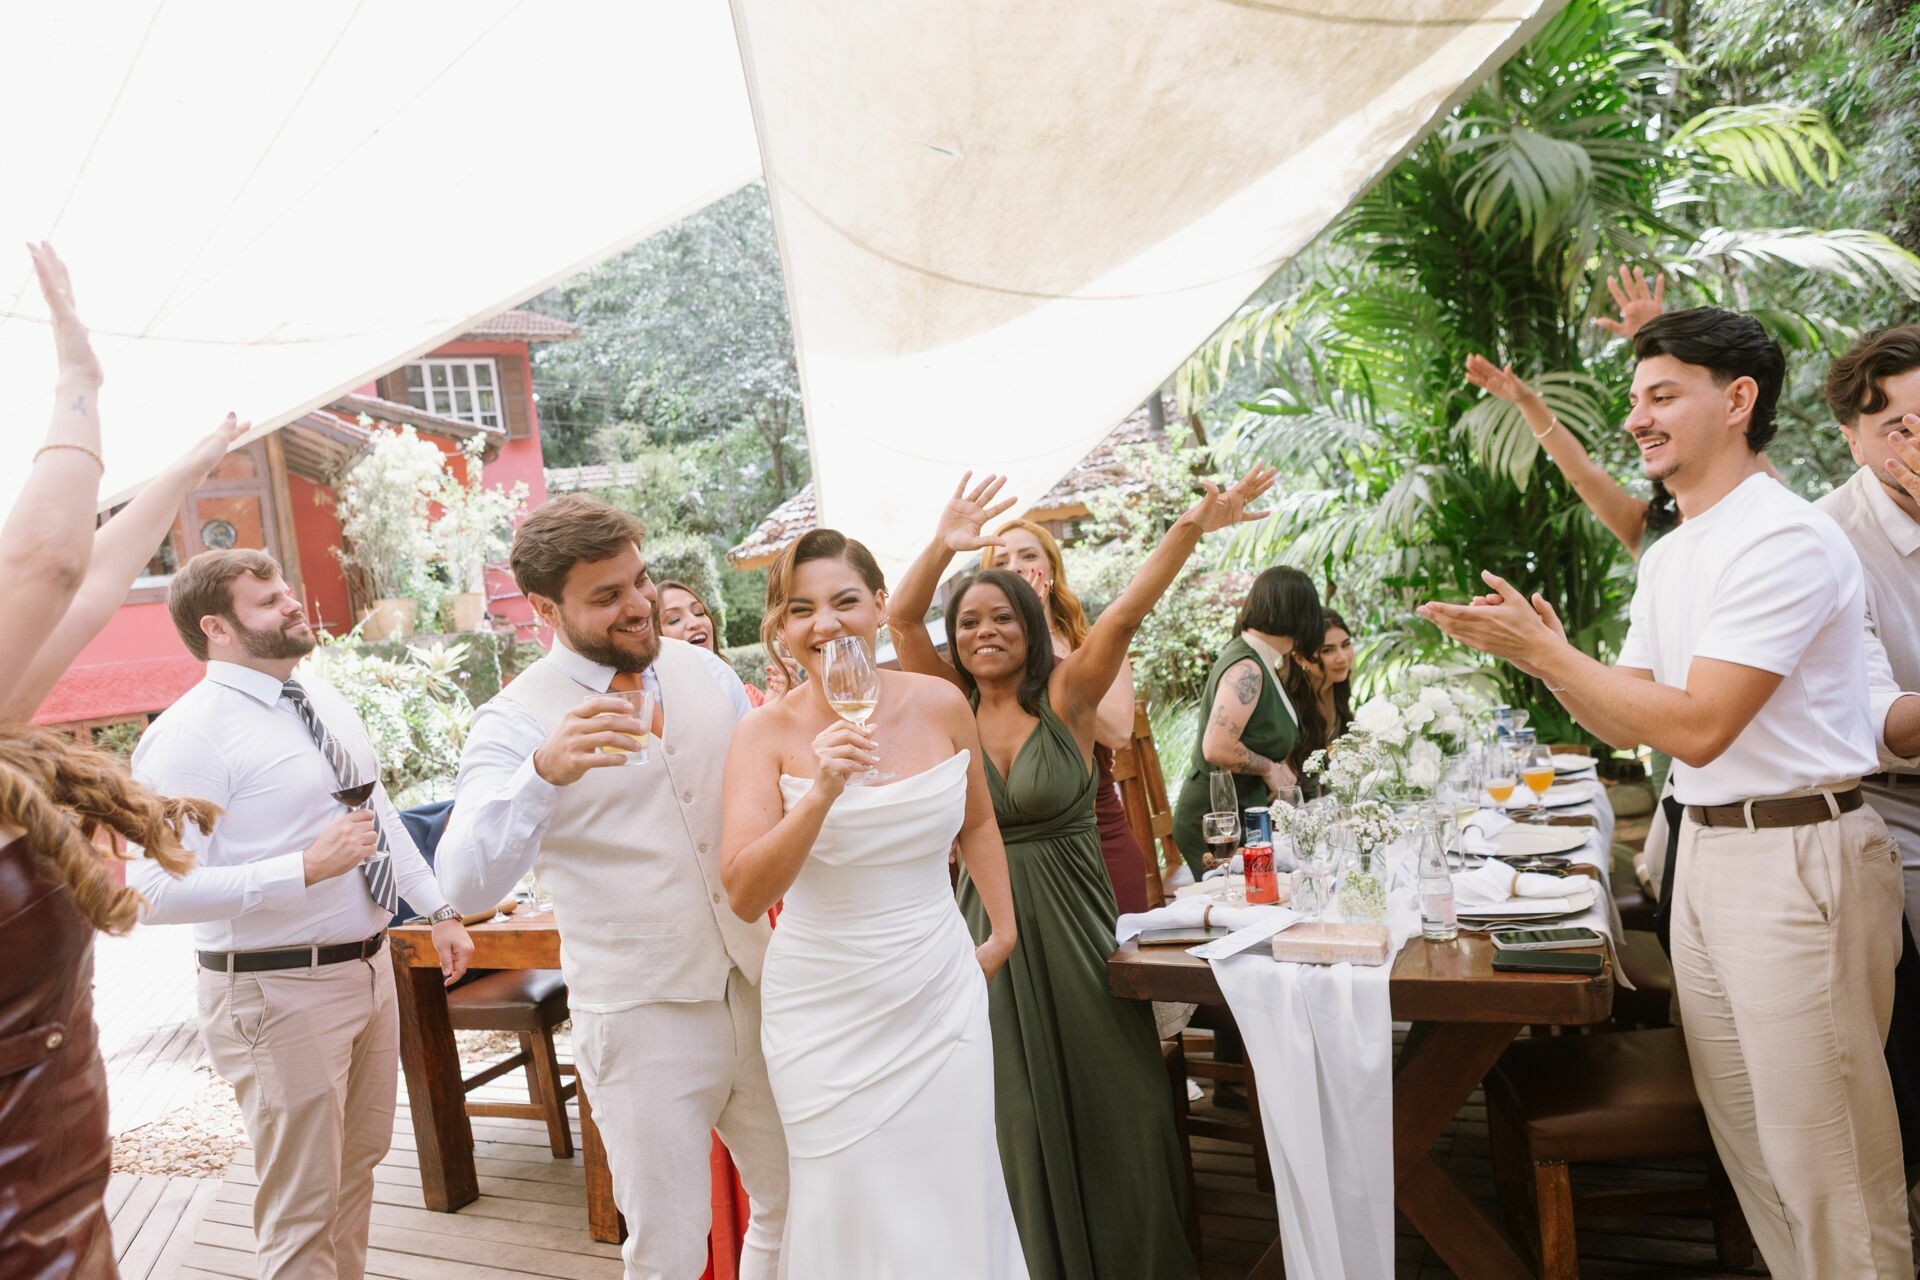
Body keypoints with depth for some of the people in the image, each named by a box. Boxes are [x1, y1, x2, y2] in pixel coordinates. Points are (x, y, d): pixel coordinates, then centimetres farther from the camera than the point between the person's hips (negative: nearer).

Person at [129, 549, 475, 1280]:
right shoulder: (189, 737, -17)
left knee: (359, 1164, 23)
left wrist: (438, 910, 15)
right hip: (279, 992, -8)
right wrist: (309, 868, -28)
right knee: (304, 1203, 6)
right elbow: (158, 891, -24)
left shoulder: (324, 700, 8)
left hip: (370, 968, 8)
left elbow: (380, 812, 17)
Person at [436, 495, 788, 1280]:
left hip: (755, 992, 5)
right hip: (642, 1020, -4)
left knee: (797, 1205, 19)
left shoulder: (705, 674, 2)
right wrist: (543, 773, -41)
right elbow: (467, 885, -27)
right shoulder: (515, 722, -13)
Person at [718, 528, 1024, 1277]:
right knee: (856, 1214, 9)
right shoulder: (767, 735, -12)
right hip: (827, 1017, -2)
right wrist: (822, 794, -32)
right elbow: (744, 897, -20)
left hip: (941, 998, 2)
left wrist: (1004, 931, 15)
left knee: (954, 1202, 10)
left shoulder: (940, 705, -4)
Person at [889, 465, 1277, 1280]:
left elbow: (1128, 610, -17)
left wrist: (1192, 528, -27)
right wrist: (942, 547, -24)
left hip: (1073, 922, -2)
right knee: (1021, 1114, 10)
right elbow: (900, 617, -9)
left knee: (1108, 1106, 7)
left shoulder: (1065, 695, -5)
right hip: (990, 922, 2)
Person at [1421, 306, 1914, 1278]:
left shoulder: (1783, 540, -16)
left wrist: (1541, 651, -19)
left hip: (1795, 860, -9)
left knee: (1824, 1160, 2)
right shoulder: (1668, 556, 12)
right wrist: (1550, 658, -5)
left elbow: (1696, 727, -22)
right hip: (1705, 849, 9)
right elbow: (1625, 725, 12)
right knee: (1746, 1141, 18)